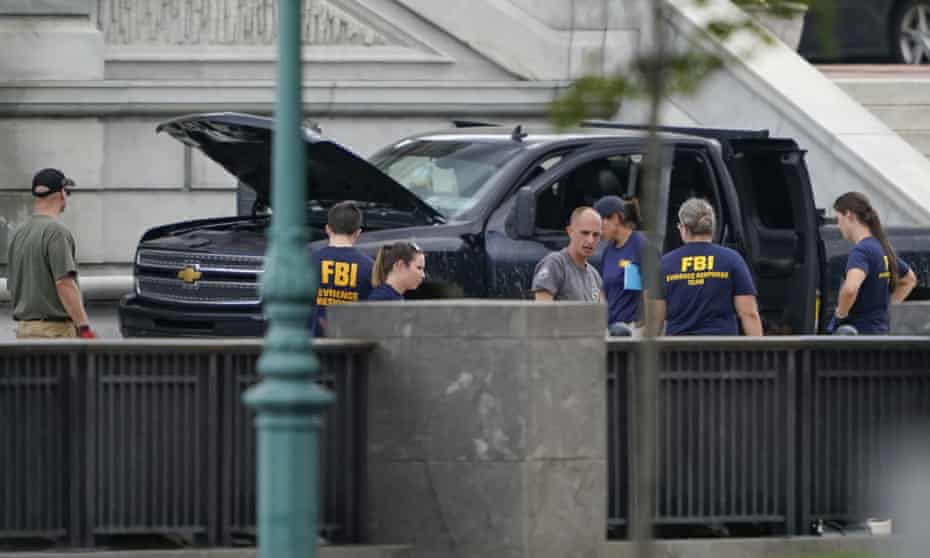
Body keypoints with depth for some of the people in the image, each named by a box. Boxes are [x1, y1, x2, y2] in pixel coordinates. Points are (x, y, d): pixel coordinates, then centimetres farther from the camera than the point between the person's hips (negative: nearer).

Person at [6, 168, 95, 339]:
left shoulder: (19, 233, 14)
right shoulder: (56, 230, -12)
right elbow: (64, 283, -20)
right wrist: (84, 327, -20)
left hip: (23, 328, 9)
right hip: (54, 329, -9)